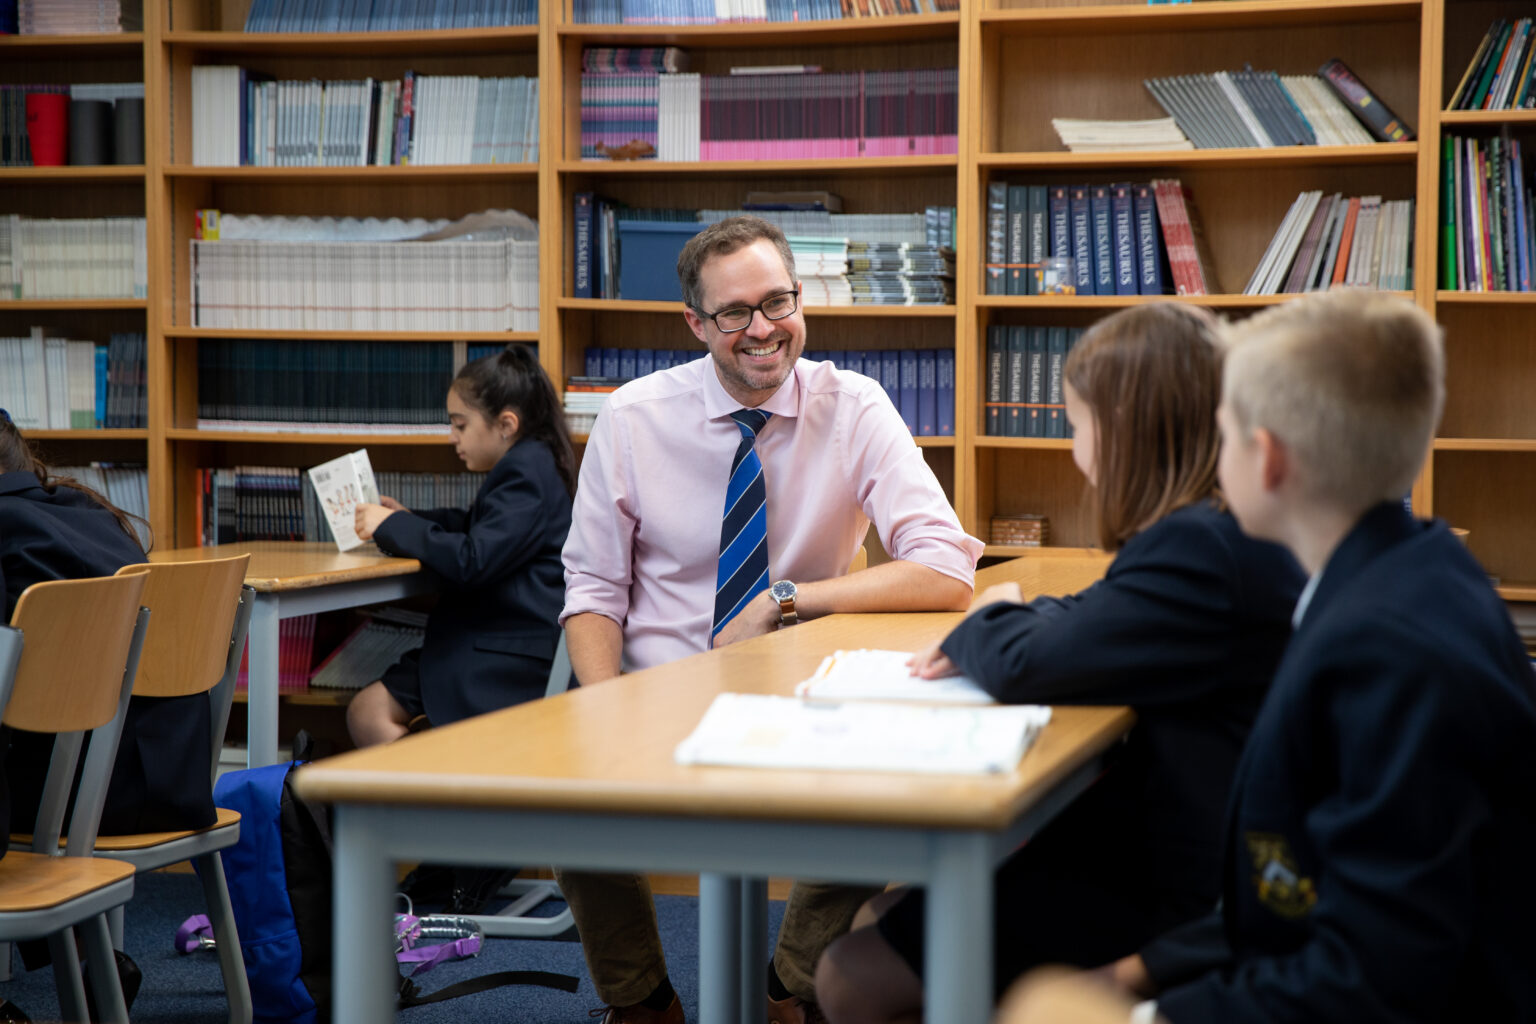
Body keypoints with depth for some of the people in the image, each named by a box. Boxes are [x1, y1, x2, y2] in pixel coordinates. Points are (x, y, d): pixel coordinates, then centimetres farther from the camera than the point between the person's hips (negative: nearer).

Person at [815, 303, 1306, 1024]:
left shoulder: (1198, 550, -24)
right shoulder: (1215, 533, 9)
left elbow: (1022, 665, -25)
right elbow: (1097, 618, 23)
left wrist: (990, 622, 0)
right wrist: (1001, 628, 2)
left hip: (1172, 903, -11)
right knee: (890, 903, 15)